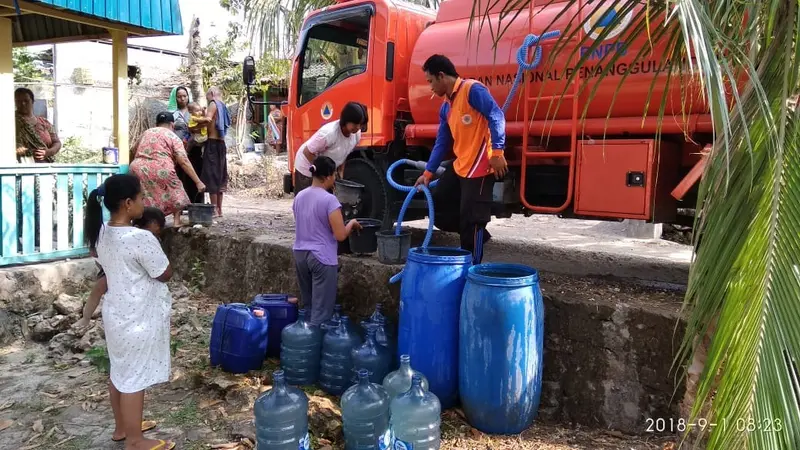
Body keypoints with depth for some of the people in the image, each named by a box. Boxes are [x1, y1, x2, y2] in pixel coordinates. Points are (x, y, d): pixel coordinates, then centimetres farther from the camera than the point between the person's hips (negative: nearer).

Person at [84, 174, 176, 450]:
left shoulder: (102, 233, -1)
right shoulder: (140, 239, -27)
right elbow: (165, 274, -15)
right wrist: (155, 254, 0)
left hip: (116, 313, 9)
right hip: (139, 319, -9)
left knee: (119, 371, 21)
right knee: (135, 378, 5)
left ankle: (121, 427, 39)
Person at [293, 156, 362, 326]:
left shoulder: (299, 197, 7)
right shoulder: (329, 199, -15)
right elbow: (340, 235, -16)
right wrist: (352, 223, 2)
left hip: (300, 254, 8)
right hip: (322, 258, -7)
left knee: (307, 306, 18)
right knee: (321, 311, 1)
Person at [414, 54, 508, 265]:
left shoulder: (472, 90, -12)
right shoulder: (445, 107, 15)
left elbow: (496, 117, -20)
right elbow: (442, 143, 18)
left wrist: (497, 152, -27)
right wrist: (428, 172, 15)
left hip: (480, 168, -9)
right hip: (460, 166, 9)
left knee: (471, 222, -3)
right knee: (438, 201, 15)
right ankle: (477, 235, 26)